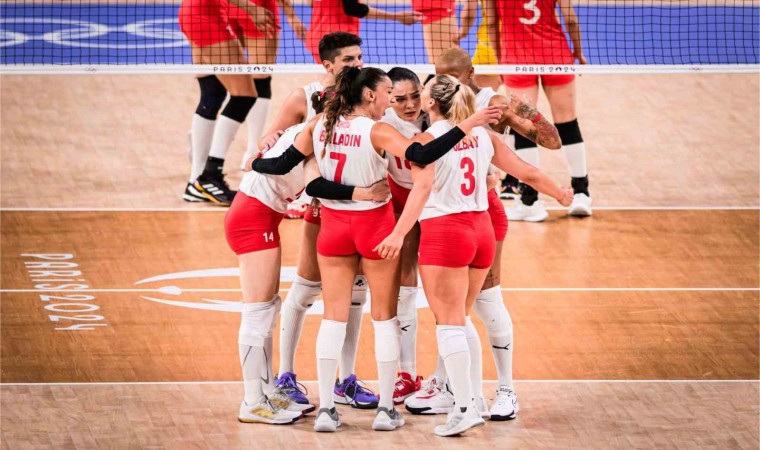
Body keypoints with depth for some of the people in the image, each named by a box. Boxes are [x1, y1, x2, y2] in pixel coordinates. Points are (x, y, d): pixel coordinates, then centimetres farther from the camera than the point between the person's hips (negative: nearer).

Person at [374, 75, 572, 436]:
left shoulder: (429, 138, -10)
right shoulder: (483, 135, 7)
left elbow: (423, 187, -24)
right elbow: (526, 172, 12)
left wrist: (399, 233, -32)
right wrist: (561, 194, 28)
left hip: (444, 231, -6)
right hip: (481, 229, 6)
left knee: (449, 323, -3)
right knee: (460, 320, 18)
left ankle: (465, 408, -9)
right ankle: (465, 395, 19)